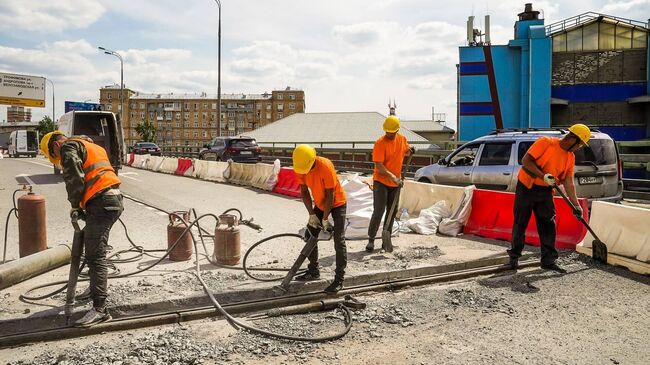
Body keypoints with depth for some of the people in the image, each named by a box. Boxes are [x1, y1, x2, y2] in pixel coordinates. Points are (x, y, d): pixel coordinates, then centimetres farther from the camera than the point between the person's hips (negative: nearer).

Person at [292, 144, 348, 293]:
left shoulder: (325, 166, -33)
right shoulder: (300, 168, -14)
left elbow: (330, 195, -26)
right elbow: (304, 191, -5)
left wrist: (325, 219, -20)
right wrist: (311, 214, -10)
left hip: (337, 203, -6)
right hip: (320, 204, 7)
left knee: (339, 241, -12)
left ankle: (339, 279, -8)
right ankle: (313, 271, 23)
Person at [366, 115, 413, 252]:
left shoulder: (402, 139, 2)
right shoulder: (380, 143, -16)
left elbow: (405, 151, 22)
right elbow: (379, 166, -22)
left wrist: (410, 151, -2)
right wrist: (392, 176, -32)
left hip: (395, 183, 6)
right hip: (381, 182, -6)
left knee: (392, 212, 9)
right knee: (378, 211, -9)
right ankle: (371, 240, 0)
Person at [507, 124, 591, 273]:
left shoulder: (570, 157, 6)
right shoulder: (546, 142, -14)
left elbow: (568, 182, 5)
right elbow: (526, 160, -19)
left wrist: (576, 205, 0)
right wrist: (543, 175, -27)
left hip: (545, 191, 6)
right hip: (526, 187, -6)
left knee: (548, 225, 2)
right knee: (520, 223, 3)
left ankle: (548, 260, 11)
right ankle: (514, 256, 17)